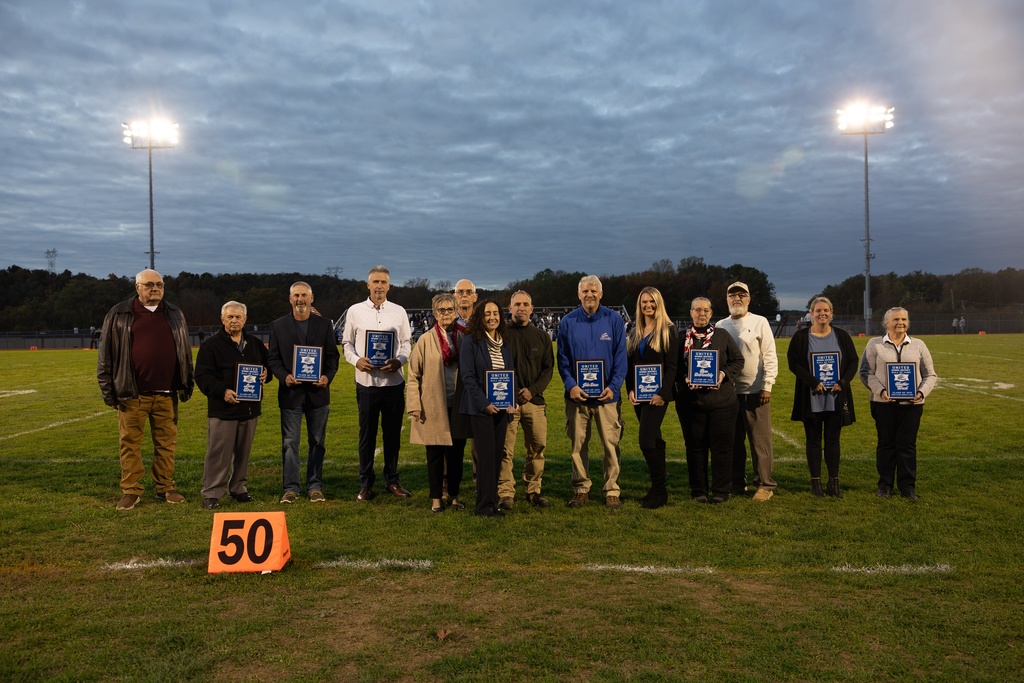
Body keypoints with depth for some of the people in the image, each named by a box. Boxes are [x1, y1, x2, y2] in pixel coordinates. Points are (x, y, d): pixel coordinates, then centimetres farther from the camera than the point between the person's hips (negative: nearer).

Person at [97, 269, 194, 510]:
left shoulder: (175, 315, 13)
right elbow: (106, 355, 3)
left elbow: (185, 353, 16)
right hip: (132, 394, -2)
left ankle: (165, 488, 19)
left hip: (167, 394, 3)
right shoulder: (119, 315, 3)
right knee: (130, 444, 3)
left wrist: (187, 385, 12)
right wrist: (109, 390, -1)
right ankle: (131, 491, 14)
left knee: (166, 444, 8)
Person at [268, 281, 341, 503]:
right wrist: (284, 376, -14)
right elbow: (273, 358, 4)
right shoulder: (278, 326, 5)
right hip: (290, 392, -1)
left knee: (317, 442, 8)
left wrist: (328, 376, -12)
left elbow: (333, 355, 6)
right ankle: (290, 488, 9)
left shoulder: (324, 324, 6)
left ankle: (315, 487, 17)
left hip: (318, 391, 1)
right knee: (290, 442, 1)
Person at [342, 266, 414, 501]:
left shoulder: (399, 312, 8)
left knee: (392, 433, 8)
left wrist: (399, 361, -10)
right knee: (367, 434, 5)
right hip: (366, 381, -1)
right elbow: (347, 343, 8)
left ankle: (392, 480, 20)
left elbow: (407, 343, 10)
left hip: (394, 381, 1)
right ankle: (366, 484, 15)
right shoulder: (355, 311, 5)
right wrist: (357, 360, -11)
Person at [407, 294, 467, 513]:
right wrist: (414, 405, -6)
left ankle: (454, 496, 22)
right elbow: (413, 375, 0)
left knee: (457, 452, 9)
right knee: (435, 454, 6)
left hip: (459, 405, 2)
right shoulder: (426, 340, 1)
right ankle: (436, 499, 18)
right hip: (433, 406, -2)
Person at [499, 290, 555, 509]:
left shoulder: (542, 337, 13)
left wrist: (532, 390, -6)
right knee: (505, 450, -4)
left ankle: (533, 491, 16)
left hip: (534, 400, 3)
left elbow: (548, 369, 9)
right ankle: (505, 493, 3)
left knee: (537, 447, 4)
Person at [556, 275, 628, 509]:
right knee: (578, 445, 6)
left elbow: (621, 357, 1)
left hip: (606, 393, -1)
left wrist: (613, 387, -10)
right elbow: (562, 358, 4)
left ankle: (612, 491, 12)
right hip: (577, 394, 1)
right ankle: (581, 490, 19)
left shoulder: (614, 320, 2)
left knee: (611, 444, 0)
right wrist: (571, 385, -10)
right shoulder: (568, 322, 4)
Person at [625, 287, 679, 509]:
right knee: (654, 441, 12)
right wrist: (630, 390, -1)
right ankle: (659, 489, 20)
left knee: (647, 441, -12)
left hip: (657, 394, -6)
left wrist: (663, 394, -17)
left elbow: (672, 366, -9)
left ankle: (659, 490, 0)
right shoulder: (634, 332, 14)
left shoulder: (668, 330, -4)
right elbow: (629, 364, 13)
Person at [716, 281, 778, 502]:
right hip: (729, 392, 4)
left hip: (755, 391, -4)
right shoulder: (721, 326, 11)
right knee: (734, 440, 10)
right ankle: (736, 483, 21)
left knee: (760, 440, -1)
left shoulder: (760, 322, 1)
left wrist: (767, 386, -10)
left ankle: (765, 485, 7)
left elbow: (770, 357, -3)